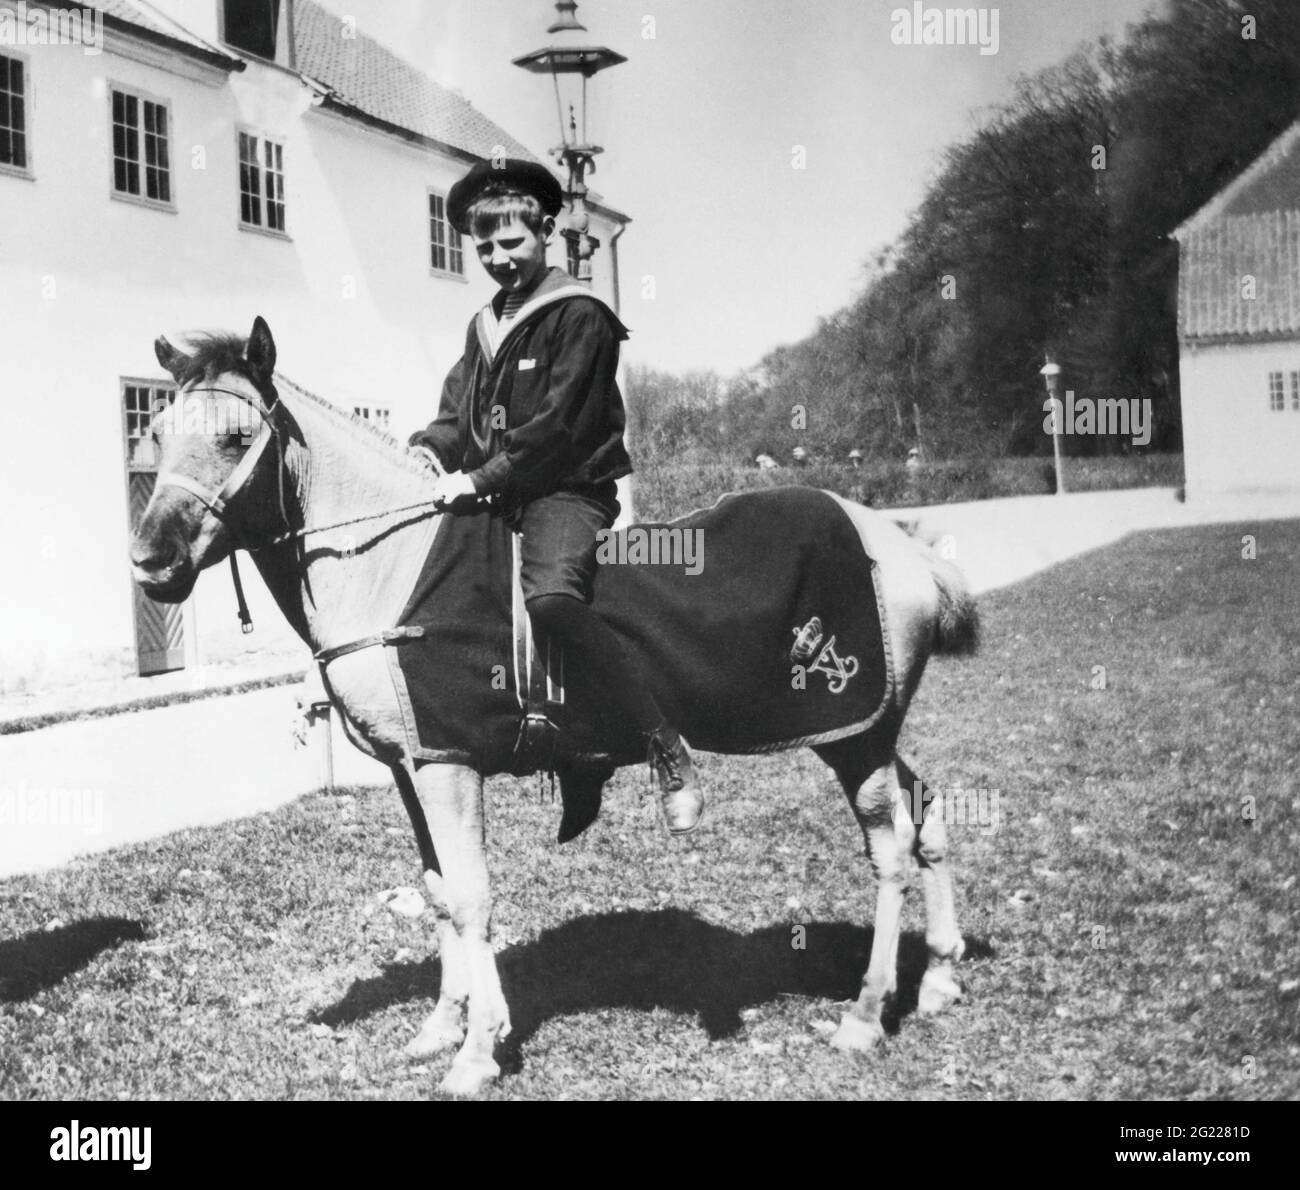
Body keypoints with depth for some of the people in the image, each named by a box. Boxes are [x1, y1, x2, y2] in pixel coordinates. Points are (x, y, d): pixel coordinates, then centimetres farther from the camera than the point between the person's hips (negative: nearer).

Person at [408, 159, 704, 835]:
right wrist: (430, 448, -5)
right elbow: (457, 410, 17)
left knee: (551, 597, -34)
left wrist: (479, 478, -20)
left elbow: (553, 425, -14)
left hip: (567, 490, -9)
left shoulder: (579, 316, -5)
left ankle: (667, 750, -31)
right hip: (496, 499, 9)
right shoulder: (484, 326, 20)